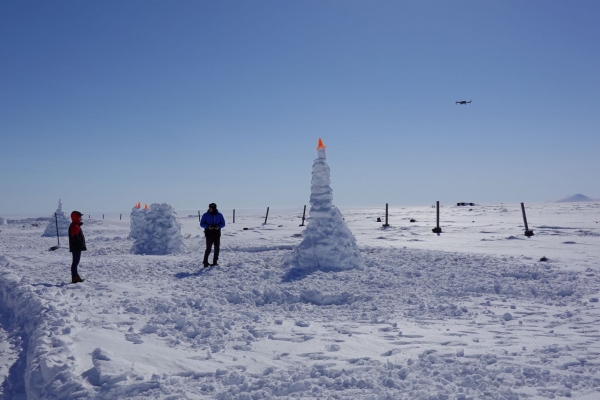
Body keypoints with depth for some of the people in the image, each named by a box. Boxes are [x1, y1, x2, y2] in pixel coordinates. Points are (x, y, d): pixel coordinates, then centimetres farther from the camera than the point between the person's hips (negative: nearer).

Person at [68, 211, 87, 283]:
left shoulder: (76, 225, 17)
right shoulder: (74, 226, -16)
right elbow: (75, 238, -23)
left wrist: (82, 245, 18)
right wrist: (82, 244, -19)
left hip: (77, 248, 11)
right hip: (76, 248, -11)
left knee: (76, 262, 15)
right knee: (75, 262, -8)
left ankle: (76, 277, 22)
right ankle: (75, 278, -6)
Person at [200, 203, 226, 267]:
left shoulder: (219, 215, 2)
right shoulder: (206, 215, -3)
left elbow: (223, 224, 7)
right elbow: (201, 224, 0)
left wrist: (219, 226, -15)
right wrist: (207, 226, -19)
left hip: (217, 235, 3)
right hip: (209, 235, -3)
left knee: (217, 248, 5)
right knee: (208, 249, -7)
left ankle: (215, 262, 17)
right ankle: (205, 262, 8)